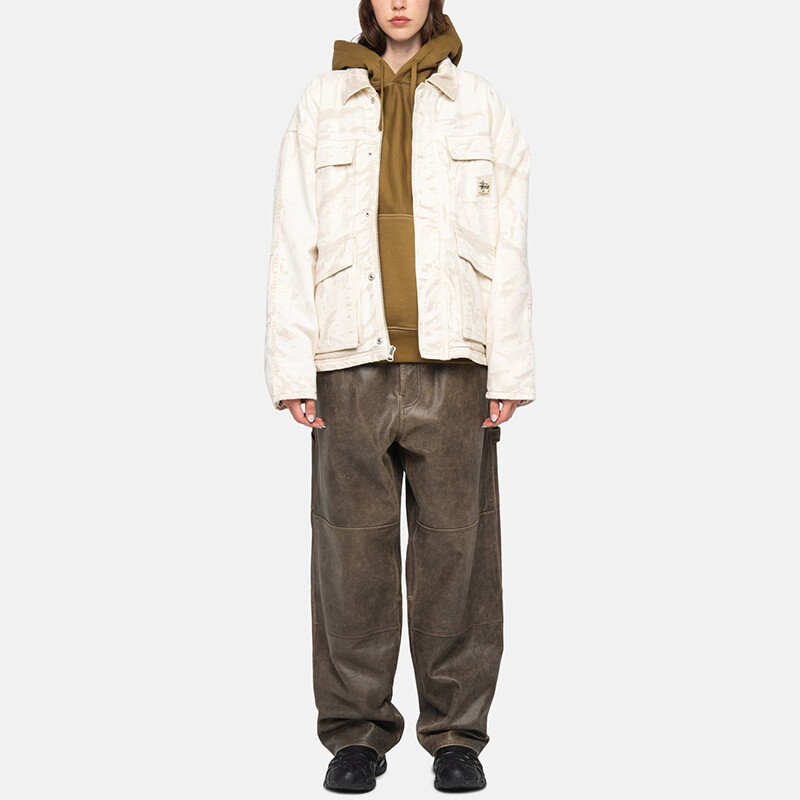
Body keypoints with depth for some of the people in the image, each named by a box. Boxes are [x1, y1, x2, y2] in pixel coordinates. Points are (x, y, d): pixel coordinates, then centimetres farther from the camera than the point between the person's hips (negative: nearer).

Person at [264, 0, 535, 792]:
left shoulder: (481, 106, 11)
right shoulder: (321, 104, 11)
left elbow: (507, 247, 6)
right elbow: (293, 243, 7)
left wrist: (508, 371, -1)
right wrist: (292, 368, -1)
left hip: (453, 360, 0)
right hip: (353, 363, 0)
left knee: (455, 548, 2)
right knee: (352, 548, 1)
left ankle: (457, 733, 13)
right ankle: (357, 732, 13)